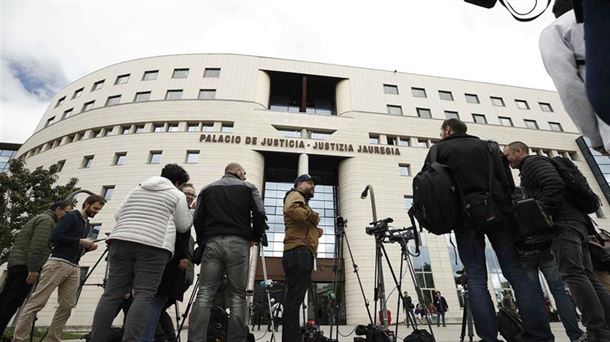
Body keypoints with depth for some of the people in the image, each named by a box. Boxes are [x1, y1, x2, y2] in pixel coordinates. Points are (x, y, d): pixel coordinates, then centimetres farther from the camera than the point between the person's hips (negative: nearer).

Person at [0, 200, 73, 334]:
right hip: (25, 266, -10)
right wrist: (33, 269, -23)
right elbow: (37, 246, -20)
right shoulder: (47, 219, -8)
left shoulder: (40, 218, 25)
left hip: (15, 263, 10)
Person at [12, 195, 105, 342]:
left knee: (67, 306, 2)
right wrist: (79, 241, -14)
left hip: (74, 267, 7)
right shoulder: (71, 216, -1)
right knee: (36, 303, -7)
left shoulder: (87, 224, 22)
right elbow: (55, 237, -12)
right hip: (58, 263, -7)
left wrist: (88, 247, 7)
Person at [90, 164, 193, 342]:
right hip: (154, 246, -5)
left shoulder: (136, 189, 24)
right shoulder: (177, 195, 10)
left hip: (121, 241, 5)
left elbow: (118, 215, 22)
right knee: (144, 295, -6)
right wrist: (191, 213, 27)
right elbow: (183, 226, 9)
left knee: (112, 294, 5)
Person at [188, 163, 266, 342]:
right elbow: (260, 214, -1)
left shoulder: (207, 189, 18)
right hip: (239, 243, -2)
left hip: (212, 243, 2)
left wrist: (202, 242, 19)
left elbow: (198, 219, 10)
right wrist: (255, 237, 11)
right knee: (237, 296, 2)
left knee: (204, 294, 1)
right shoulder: (248, 188, 11)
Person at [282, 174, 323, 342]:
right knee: (295, 298, -15)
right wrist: (312, 215, -9)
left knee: (294, 299, 6)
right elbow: (290, 210, -20)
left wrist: (315, 231, 12)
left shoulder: (302, 201, 34)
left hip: (300, 253, 10)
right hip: (299, 252, -10)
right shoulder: (295, 195, 5)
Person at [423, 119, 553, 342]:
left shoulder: (439, 149, 11)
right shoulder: (487, 145, 20)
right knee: (516, 273, 3)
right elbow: (507, 180, 11)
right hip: (497, 212, 3)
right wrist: (509, 210, 9)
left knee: (476, 279, -1)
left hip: (466, 217, -3)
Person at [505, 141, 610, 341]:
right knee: (586, 276, 4)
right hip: (576, 222, 10)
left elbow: (554, 186, -14)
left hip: (563, 223, -10)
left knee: (573, 274, -17)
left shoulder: (532, 162, 2)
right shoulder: (531, 168, 30)